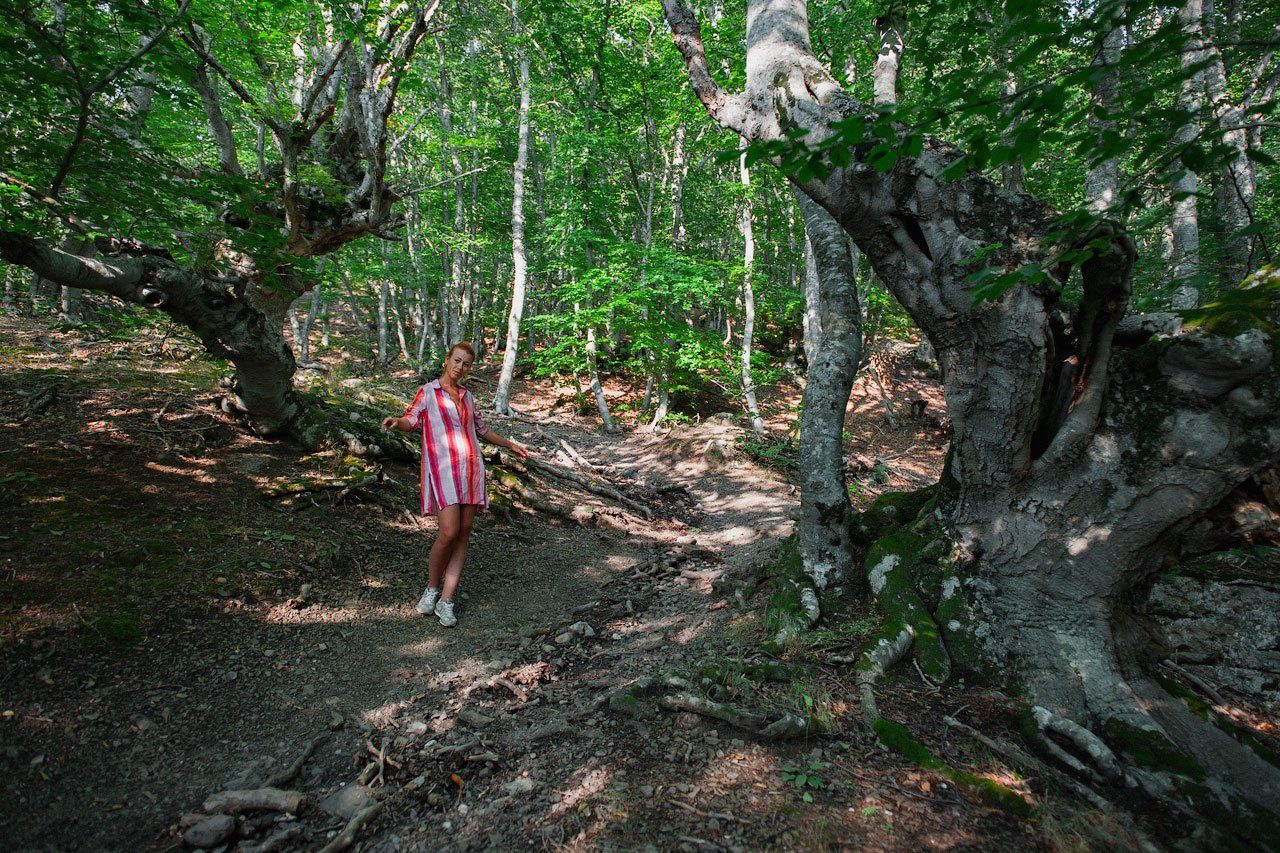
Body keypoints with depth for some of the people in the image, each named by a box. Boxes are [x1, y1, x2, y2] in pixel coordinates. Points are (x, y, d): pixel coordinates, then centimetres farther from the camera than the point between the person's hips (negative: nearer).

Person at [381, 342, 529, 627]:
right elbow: (411, 421, -6)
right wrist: (395, 422, -29)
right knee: (449, 532, -16)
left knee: (463, 534, 1)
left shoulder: (467, 396, 17)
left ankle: (446, 601, 8)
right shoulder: (427, 391, 4)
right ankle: (432, 588, 11)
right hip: (443, 469, -5)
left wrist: (510, 444, 31)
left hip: (471, 469, 5)